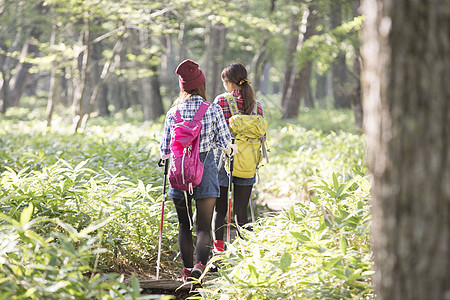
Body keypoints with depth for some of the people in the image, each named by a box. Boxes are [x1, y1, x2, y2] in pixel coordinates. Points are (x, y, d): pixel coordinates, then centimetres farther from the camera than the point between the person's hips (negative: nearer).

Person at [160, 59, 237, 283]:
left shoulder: (173, 112, 0)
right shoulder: (213, 110, -5)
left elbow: (165, 149, 2)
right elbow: (225, 142, -4)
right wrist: (231, 149, 19)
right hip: (205, 168, -2)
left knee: (184, 225, 14)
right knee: (204, 226, -2)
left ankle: (187, 271, 13)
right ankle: (200, 266, -23)